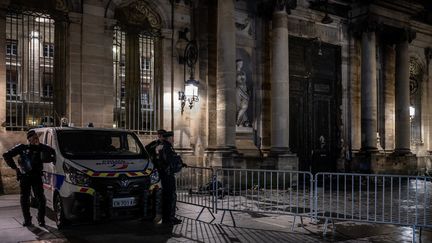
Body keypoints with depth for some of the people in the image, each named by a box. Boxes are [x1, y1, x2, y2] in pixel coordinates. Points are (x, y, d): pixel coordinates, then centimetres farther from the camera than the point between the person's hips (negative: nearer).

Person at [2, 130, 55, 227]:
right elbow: (6, 155, 8)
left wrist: (39, 145, -9)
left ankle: (41, 219, 7)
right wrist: (15, 167, 2)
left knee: (41, 199, -6)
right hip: (24, 177, 1)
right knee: (24, 199, 5)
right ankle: (27, 220, 19)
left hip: (37, 177, -1)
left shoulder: (40, 148, 4)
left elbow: (52, 152, -5)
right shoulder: (22, 148, 3)